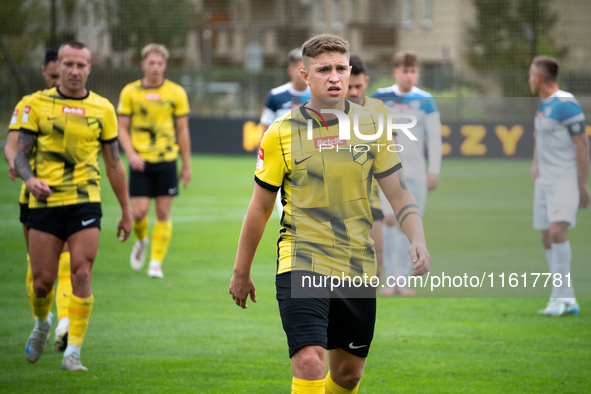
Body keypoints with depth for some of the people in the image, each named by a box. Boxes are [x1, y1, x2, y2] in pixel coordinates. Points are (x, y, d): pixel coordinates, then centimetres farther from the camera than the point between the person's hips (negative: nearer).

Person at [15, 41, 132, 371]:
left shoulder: (103, 109, 6)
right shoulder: (37, 104, 3)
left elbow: (114, 163, 12)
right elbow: (21, 153, 3)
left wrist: (126, 211, 13)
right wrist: (30, 178, -19)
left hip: (85, 202, 0)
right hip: (45, 203, 0)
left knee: (82, 275, -14)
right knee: (42, 280, 2)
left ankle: (73, 352, -9)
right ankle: (42, 324, 35)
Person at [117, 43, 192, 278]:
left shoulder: (176, 93, 2)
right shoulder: (130, 92, 2)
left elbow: (182, 130, 7)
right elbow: (122, 128, 4)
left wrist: (187, 164, 6)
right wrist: (131, 153, -12)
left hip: (166, 160, 0)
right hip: (140, 162, 0)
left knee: (163, 213, -1)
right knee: (138, 212, -6)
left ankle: (156, 263, 7)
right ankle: (141, 241, 27)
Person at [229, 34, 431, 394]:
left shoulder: (371, 126, 2)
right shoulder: (281, 134, -4)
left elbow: (399, 192, 5)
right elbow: (260, 208, 6)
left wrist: (418, 240, -13)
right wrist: (241, 273, 11)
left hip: (358, 267, 3)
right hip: (302, 263, -3)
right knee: (310, 363, -20)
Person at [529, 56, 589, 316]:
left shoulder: (565, 104, -13)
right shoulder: (542, 105, 14)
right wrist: (535, 163, 14)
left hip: (566, 180, -9)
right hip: (545, 181, 9)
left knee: (557, 232, -22)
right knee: (548, 239, 6)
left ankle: (561, 296, -21)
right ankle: (567, 301, 11)